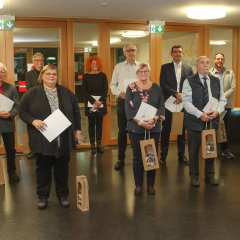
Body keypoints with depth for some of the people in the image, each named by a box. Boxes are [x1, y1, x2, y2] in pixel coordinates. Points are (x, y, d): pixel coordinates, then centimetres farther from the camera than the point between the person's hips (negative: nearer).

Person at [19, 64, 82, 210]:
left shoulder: (66, 92, 6)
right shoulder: (32, 93, -2)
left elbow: (76, 112, 10)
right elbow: (22, 111, 1)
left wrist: (77, 130, 7)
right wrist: (33, 121, -17)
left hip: (63, 140, 2)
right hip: (43, 140, -2)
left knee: (62, 168, 12)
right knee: (43, 168, 10)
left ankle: (63, 195, 27)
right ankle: (42, 196, 25)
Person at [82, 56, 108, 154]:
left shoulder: (103, 75, 5)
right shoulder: (86, 76, 2)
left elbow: (105, 90, 1)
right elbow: (85, 91, -3)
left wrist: (100, 101, -14)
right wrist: (94, 101, -14)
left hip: (101, 103, 1)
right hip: (90, 103, -1)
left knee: (99, 123, 5)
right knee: (91, 124, 2)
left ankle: (99, 144, 10)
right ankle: (92, 145, 7)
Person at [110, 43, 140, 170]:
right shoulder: (118, 67, 5)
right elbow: (112, 85, 7)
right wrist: (119, 93, -11)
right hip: (123, 101, 1)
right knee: (122, 131, 6)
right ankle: (121, 159, 17)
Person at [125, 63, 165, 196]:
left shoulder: (157, 88, 6)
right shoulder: (131, 88, 0)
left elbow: (161, 106, 2)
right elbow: (128, 108, -6)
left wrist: (154, 119, -16)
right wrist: (140, 122, -17)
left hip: (154, 127, 2)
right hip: (136, 128, -1)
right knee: (138, 156, 5)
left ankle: (151, 184, 19)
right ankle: (138, 185, 17)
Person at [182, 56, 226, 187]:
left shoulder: (216, 81, 9)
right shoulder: (189, 81, -5)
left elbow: (222, 99, 8)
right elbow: (186, 102, -13)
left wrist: (217, 111, -12)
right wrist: (200, 114, -22)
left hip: (212, 120, 4)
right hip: (195, 121, -4)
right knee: (194, 150, 6)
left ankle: (210, 175, 27)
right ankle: (194, 176, 21)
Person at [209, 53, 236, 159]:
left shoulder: (230, 73, 6)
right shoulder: (208, 73, 0)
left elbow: (233, 88, -2)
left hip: (226, 105, 2)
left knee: (225, 128, 10)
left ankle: (225, 149, 21)